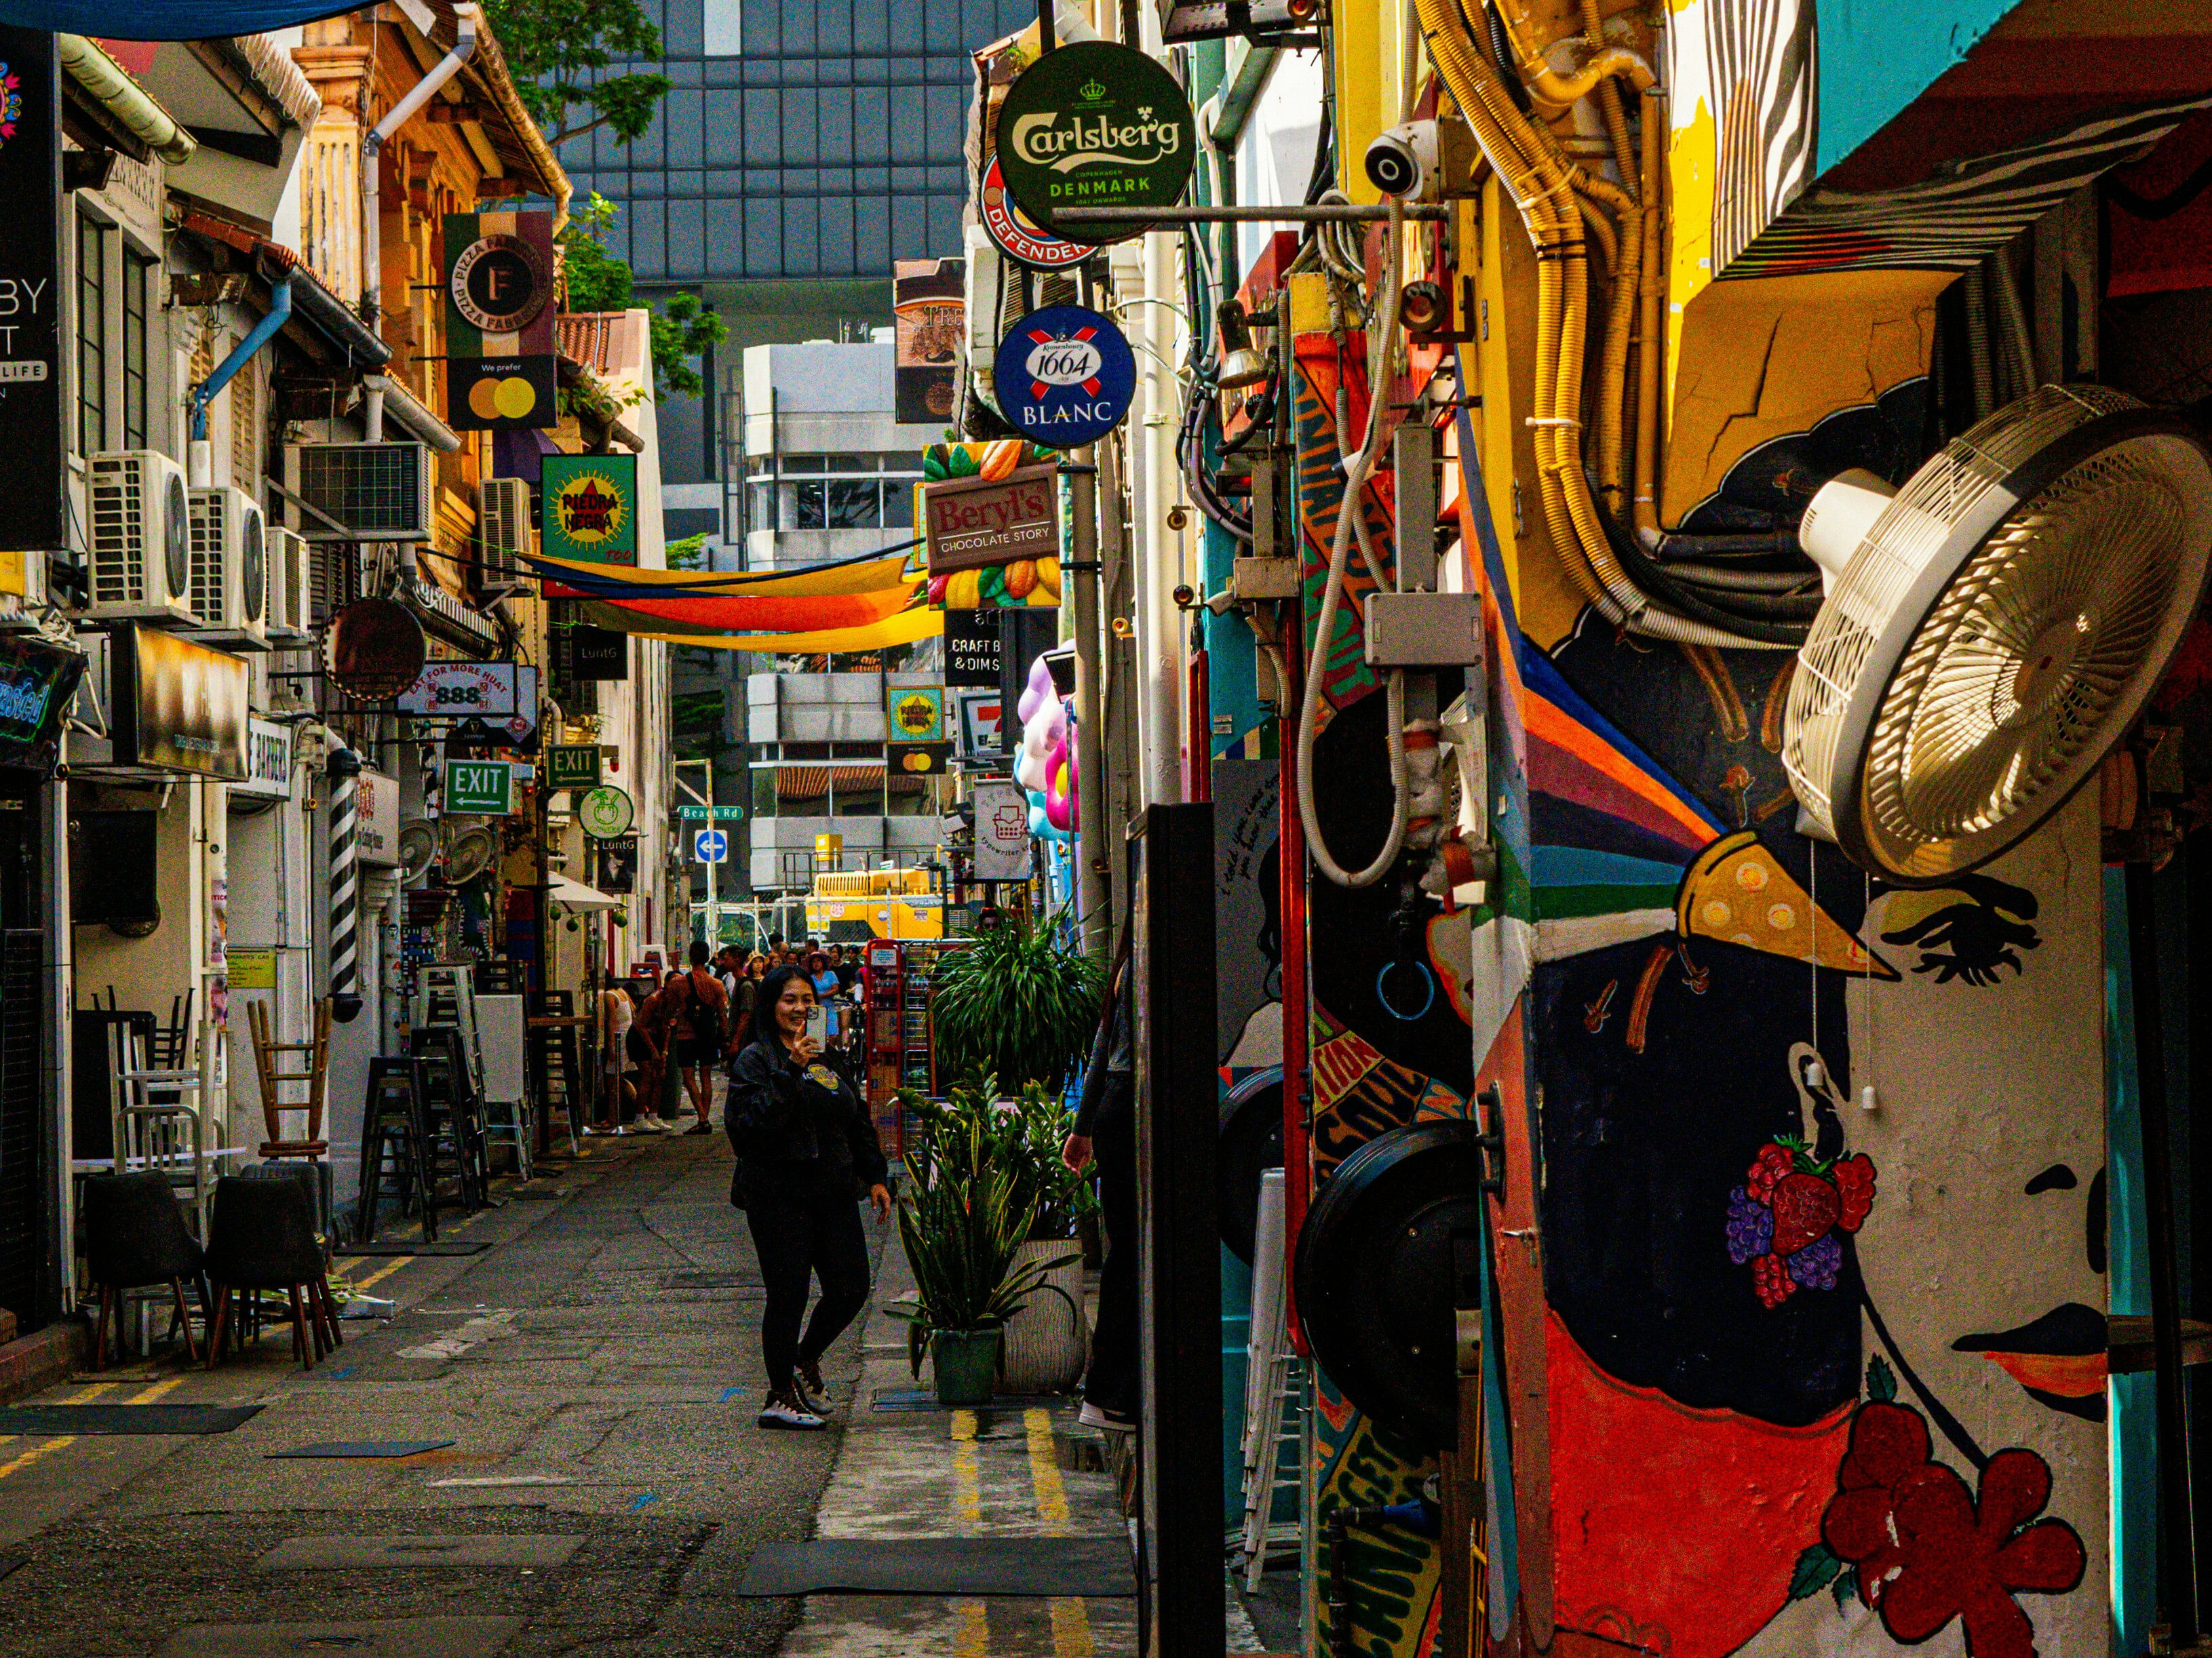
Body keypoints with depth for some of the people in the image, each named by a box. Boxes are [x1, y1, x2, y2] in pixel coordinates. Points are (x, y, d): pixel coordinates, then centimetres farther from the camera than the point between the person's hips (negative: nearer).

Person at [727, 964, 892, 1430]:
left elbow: (858, 1119, 22)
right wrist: (790, 1072, -25)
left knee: (851, 1288, 4)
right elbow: (751, 1121, -20)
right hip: (777, 1194, -6)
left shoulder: (828, 1056, 16)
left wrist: (874, 1177, 17)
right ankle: (781, 1396, 8)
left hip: (832, 1190, 6)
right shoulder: (755, 1059, -5)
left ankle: (804, 1361, 29)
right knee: (789, 1294, -6)